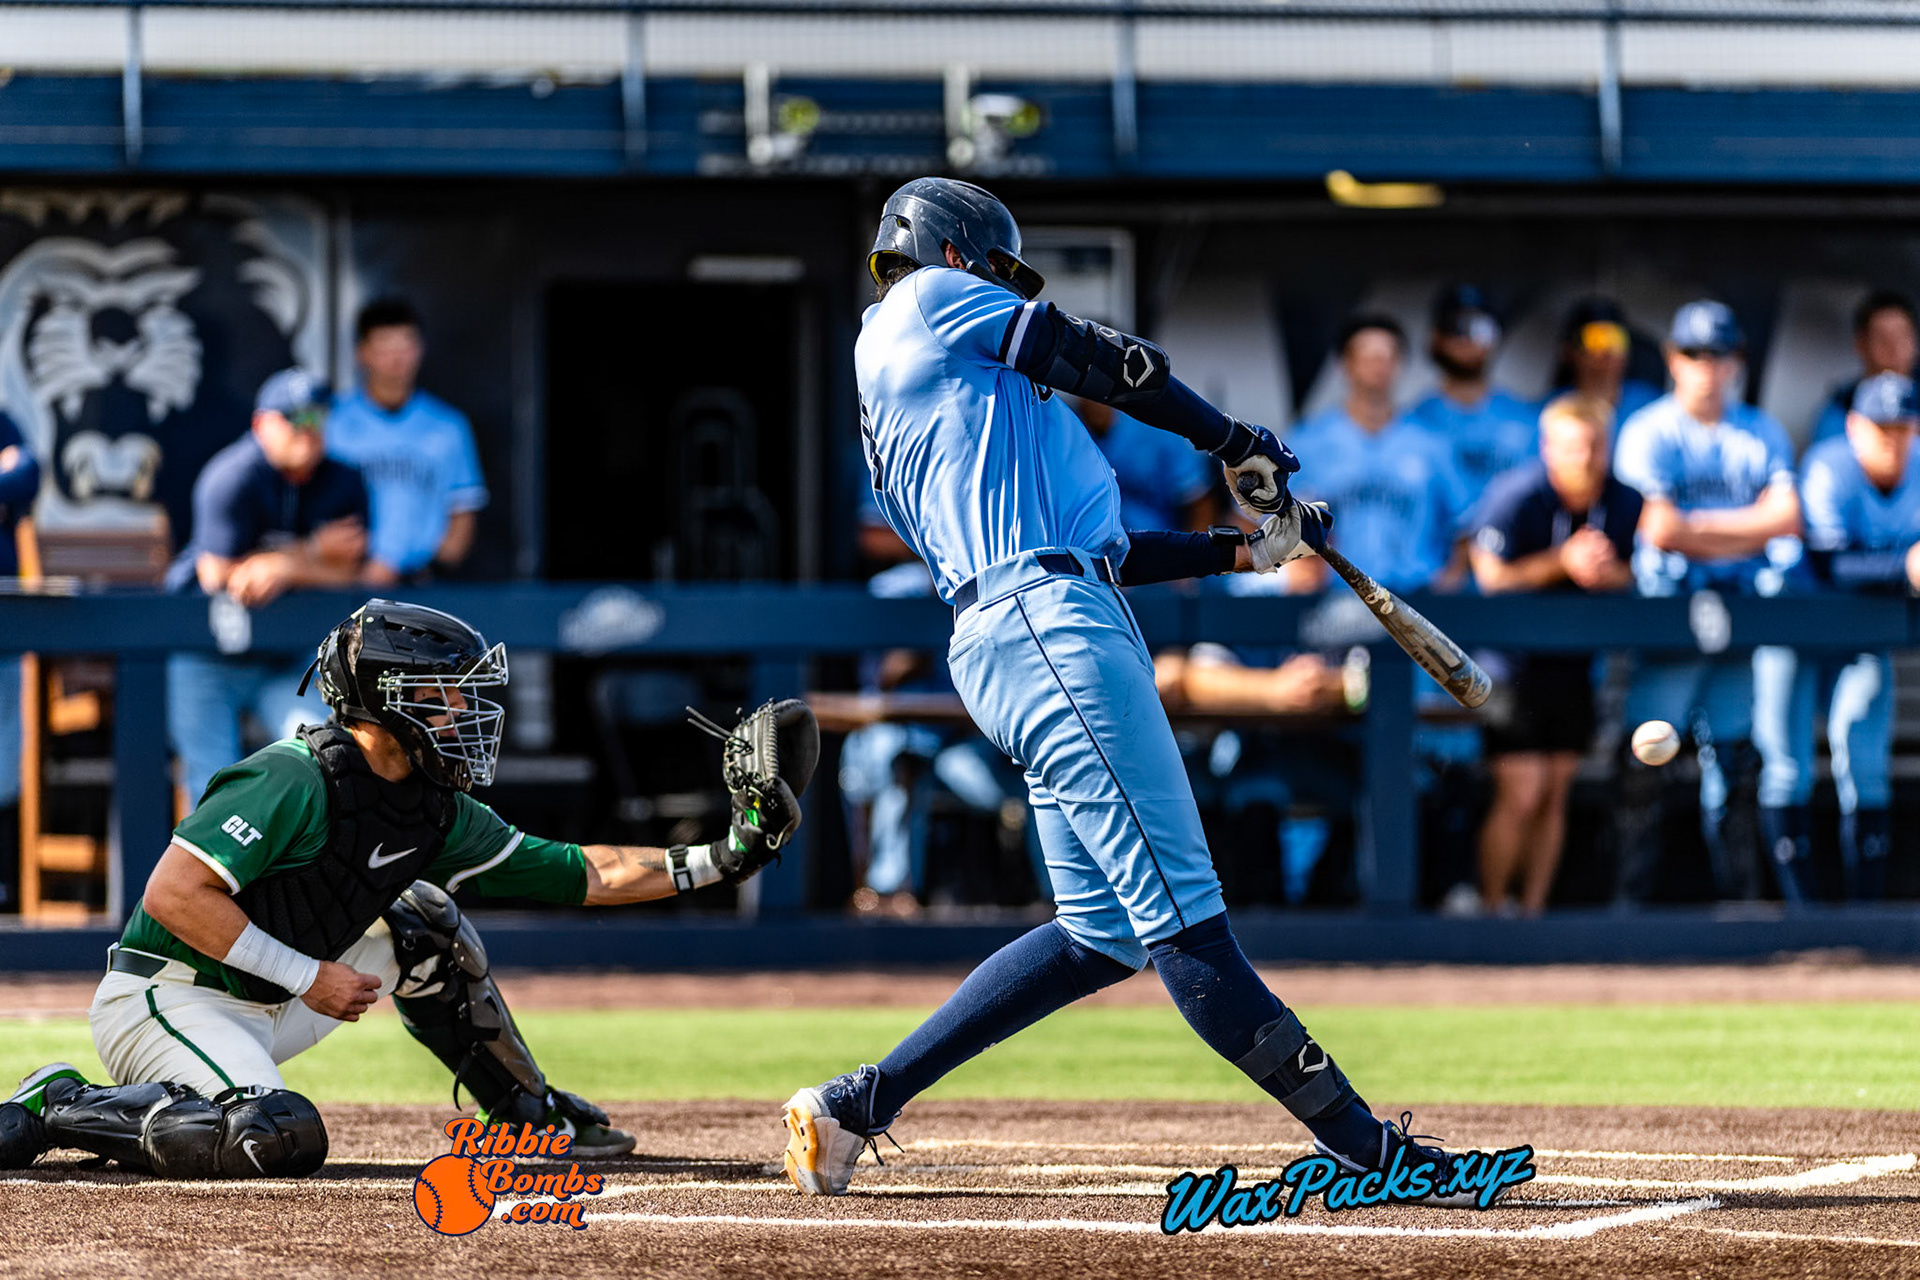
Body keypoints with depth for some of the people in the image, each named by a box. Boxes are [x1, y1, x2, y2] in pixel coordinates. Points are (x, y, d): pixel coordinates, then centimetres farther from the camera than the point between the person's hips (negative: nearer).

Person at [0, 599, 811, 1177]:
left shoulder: (433, 812, 6)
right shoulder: (296, 782, -21)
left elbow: (583, 875, 10)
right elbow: (174, 896, -26)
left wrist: (719, 860, 2)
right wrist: (310, 978, -23)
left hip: (264, 1008, 9)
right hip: (162, 1000, -9)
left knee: (421, 923, 11)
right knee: (279, 1140, -34)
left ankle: (533, 1116, 21)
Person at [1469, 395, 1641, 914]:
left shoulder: (1624, 501, -3)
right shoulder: (1515, 496, -17)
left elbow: (1631, 575, 7)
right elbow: (1491, 578, -14)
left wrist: (1607, 572, -16)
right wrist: (1562, 562, -24)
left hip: (1574, 661, 5)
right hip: (1513, 654, -5)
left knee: (1556, 794, 7)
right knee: (1522, 797, -11)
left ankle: (1534, 910, 16)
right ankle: (1490, 907, 4)